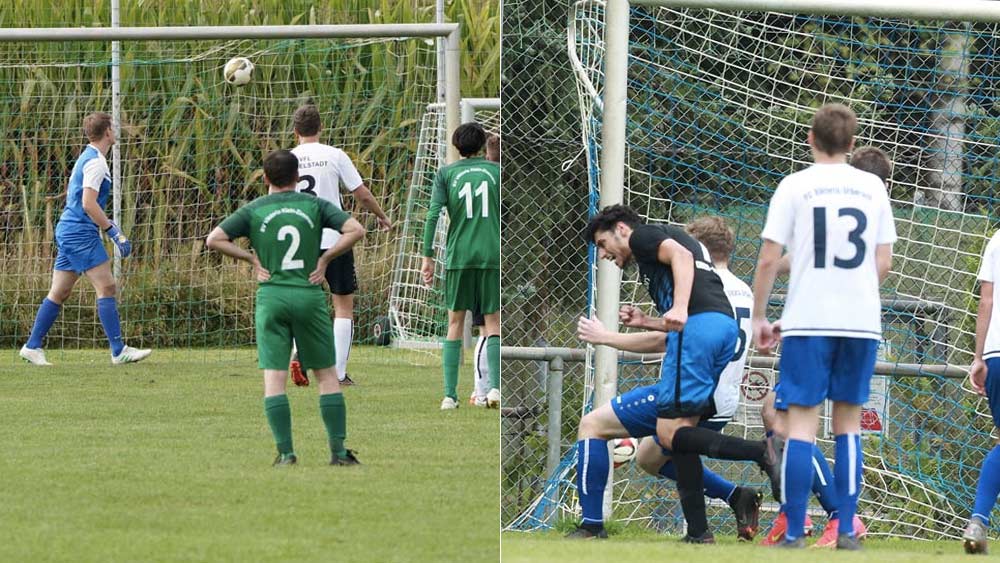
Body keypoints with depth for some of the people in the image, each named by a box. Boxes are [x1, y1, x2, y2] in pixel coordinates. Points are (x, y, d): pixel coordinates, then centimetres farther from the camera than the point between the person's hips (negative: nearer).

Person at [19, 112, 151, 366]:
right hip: (81, 233, -10)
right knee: (106, 287, -11)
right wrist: (113, 231, -17)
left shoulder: (86, 158, 18)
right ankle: (119, 351, -14)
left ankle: (32, 347, 12)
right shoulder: (96, 162, -13)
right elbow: (89, 203, -20)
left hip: (68, 231, 10)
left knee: (59, 292, 11)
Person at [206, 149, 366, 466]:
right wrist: (325, 259, 3)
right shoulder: (314, 206, 5)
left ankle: (285, 451, -8)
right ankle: (338, 450, 6)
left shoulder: (254, 211, 5)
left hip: (271, 296, -1)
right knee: (326, 374, 9)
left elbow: (214, 240, -2)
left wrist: (252, 259, 5)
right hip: (310, 295, 1)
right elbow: (355, 230, -4)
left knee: (274, 377, 0)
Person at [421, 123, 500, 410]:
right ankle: (494, 386, -13)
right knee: (493, 323, 4)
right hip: (492, 256, 0)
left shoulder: (446, 174, 5)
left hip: (459, 256, 0)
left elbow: (434, 214, -5)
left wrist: (427, 257, -3)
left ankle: (450, 394, 2)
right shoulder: (496, 171, 6)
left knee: (455, 324, 8)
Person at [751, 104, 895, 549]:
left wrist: (759, 319, 6)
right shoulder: (872, 187, 7)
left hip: (808, 323, -3)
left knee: (802, 421, -2)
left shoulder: (795, 187, -2)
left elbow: (767, 262, -4)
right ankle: (846, 530, 5)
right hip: (862, 322, 3)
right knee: (848, 422, 10)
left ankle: (794, 532, -7)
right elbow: (883, 264, 8)